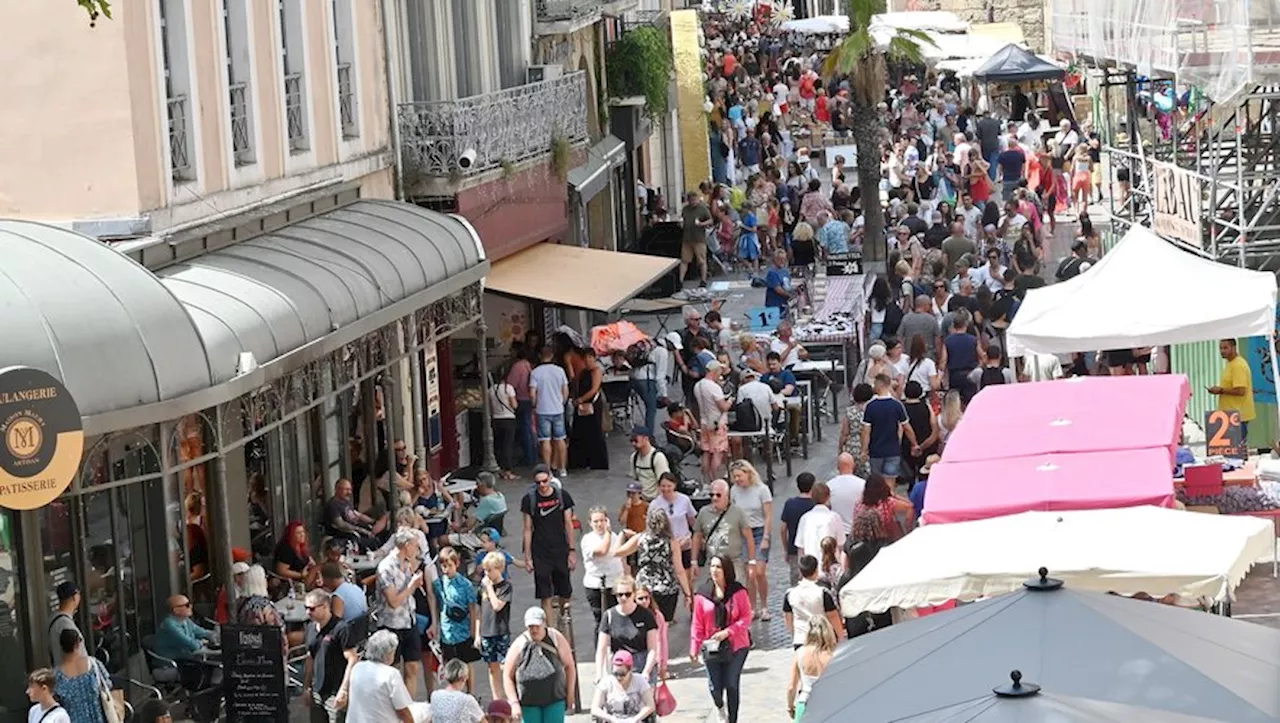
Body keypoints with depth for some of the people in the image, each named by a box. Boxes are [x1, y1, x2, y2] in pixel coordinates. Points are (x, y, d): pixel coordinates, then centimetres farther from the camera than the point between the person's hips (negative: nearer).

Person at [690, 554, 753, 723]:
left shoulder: (738, 591, -7)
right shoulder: (702, 593, -2)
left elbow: (746, 618, -5)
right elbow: (697, 624, 1)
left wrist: (727, 631, -18)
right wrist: (694, 648, -2)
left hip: (736, 646, -1)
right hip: (711, 647, 1)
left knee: (731, 685, 2)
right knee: (715, 686, 0)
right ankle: (720, 709, 36)